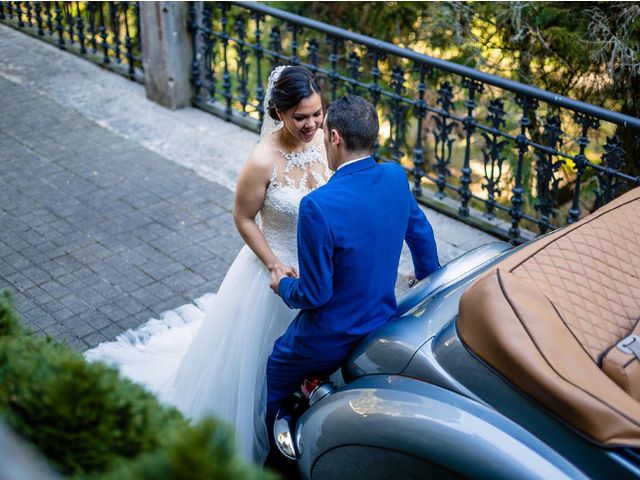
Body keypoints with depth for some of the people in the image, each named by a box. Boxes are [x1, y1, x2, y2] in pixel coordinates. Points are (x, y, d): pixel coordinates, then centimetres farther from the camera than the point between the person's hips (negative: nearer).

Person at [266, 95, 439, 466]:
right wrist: (428, 280, 29)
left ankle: (282, 464, 38)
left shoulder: (318, 206, -31)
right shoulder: (396, 178, -10)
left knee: (274, 391, 22)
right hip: (382, 324, 6)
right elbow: (422, 235, 10)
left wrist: (283, 285, -1)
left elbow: (314, 295, -24)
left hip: (329, 340, -6)